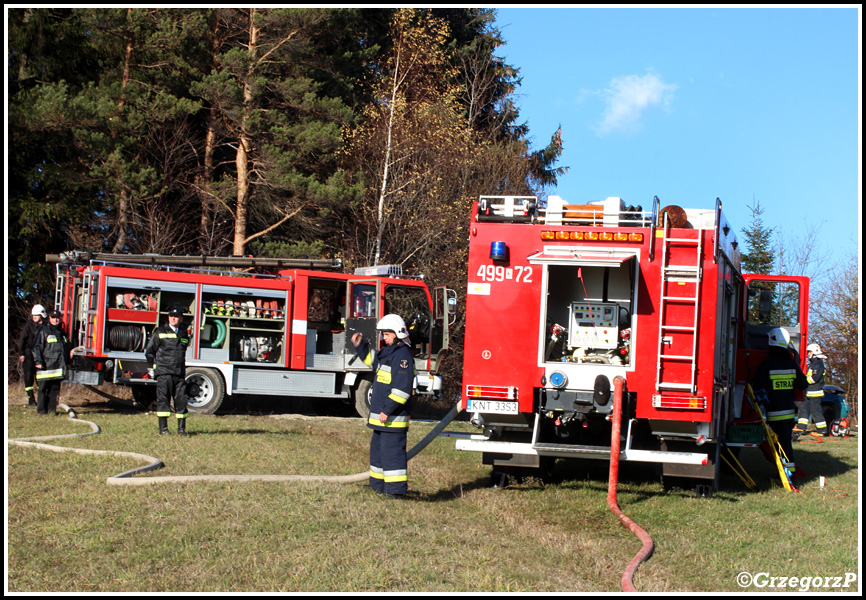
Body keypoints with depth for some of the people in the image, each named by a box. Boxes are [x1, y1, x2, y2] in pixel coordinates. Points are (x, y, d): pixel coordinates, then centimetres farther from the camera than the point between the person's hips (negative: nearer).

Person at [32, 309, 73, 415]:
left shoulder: (61, 332, 19)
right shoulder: (43, 331, -1)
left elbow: (67, 348, 31)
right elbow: (36, 347, -6)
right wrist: (38, 361, -13)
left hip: (58, 366, 6)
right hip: (46, 366, -6)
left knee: (55, 389, 6)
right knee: (43, 388, -2)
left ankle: (52, 408, 11)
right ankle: (42, 409, 3)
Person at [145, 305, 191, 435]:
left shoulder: (184, 333, 16)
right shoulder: (160, 331, 4)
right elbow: (149, 351, 8)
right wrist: (153, 366, 9)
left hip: (179, 373, 4)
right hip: (164, 372, -3)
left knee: (181, 399, 1)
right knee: (163, 398, -4)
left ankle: (181, 428, 8)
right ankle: (163, 428, 0)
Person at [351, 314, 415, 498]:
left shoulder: (402, 355, -17)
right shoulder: (387, 352, 14)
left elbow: (402, 388, -23)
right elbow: (371, 360, 36)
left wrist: (388, 410, -24)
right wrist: (360, 345, 20)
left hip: (393, 417, -11)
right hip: (381, 415, 11)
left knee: (392, 451, -8)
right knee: (378, 448, 18)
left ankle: (397, 488, -5)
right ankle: (379, 483, 27)